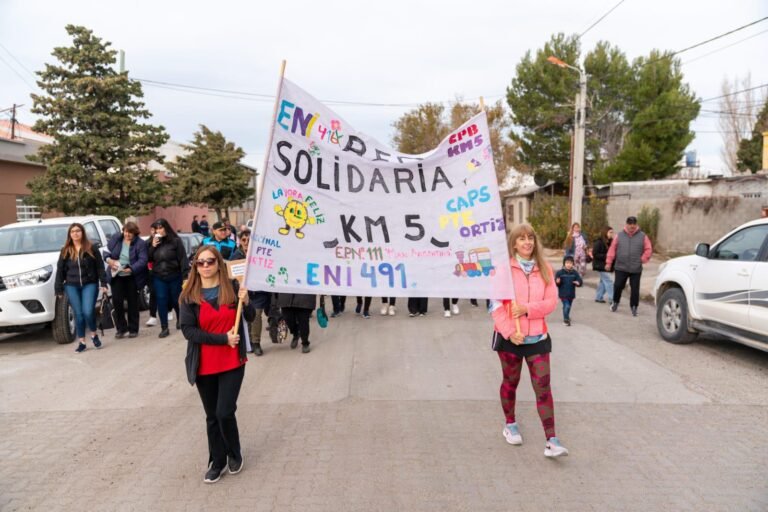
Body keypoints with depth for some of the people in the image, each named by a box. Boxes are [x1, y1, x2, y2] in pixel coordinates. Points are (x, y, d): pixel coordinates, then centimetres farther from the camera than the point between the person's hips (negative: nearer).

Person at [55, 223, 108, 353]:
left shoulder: (91, 248, 1)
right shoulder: (65, 251, 8)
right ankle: (81, 342, 12)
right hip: (72, 286, 2)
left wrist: (103, 283, -6)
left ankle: (94, 334, 12)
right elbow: (60, 271, 8)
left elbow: (100, 267, 0)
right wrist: (59, 289, 5)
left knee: (88, 312, -14)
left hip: (89, 284, -2)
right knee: (78, 314, 2)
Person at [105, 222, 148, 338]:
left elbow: (143, 260, -17)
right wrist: (109, 260, -10)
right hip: (117, 276, 3)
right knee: (117, 301, -2)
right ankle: (121, 328, 11)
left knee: (132, 303, 7)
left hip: (132, 277, -3)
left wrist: (130, 269, -31)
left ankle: (133, 329, 18)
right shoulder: (115, 239, 3)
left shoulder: (140, 244, -9)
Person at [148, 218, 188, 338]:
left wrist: (185, 275, -17)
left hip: (174, 276, -3)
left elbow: (183, 259, -11)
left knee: (176, 300, 11)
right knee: (161, 302, -1)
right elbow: (149, 259, 7)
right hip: (158, 277, 3)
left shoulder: (175, 241, -7)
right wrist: (153, 246, -8)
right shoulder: (154, 241, 7)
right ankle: (164, 328, 4)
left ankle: (180, 319, 37)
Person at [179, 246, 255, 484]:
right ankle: (217, 461, 30)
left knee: (225, 413, -4)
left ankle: (235, 454, 24)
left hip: (232, 363, -1)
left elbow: (250, 318, 6)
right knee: (212, 416, 12)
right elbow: (187, 330, -13)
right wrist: (223, 338, -19)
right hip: (204, 366, 1)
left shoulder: (232, 287, -4)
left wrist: (246, 302, -16)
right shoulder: (189, 296, -5)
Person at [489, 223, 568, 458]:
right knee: (510, 382, 15)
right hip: (510, 337, -2)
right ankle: (510, 425, 36)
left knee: (543, 386, -2)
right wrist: (509, 331, -18)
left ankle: (551, 441, 0)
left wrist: (527, 308, -18)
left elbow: (552, 302, -2)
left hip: (537, 337, 2)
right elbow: (496, 304, -11)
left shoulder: (544, 268, 2)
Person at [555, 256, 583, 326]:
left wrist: (578, 283, -22)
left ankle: (566, 317, 41)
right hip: (563, 294, -4)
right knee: (566, 306, -13)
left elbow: (580, 280, 0)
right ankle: (566, 319, 1)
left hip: (571, 294, 4)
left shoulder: (574, 273, 1)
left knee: (569, 306, 18)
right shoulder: (560, 272, -8)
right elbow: (555, 283, -7)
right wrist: (557, 282, -30)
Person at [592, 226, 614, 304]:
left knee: (603, 281, 13)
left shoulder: (609, 242, 9)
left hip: (606, 265, 9)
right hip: (601, 265, -9)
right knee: (608, 281, -10)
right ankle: (611, 299, -8)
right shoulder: (599, 242, -15)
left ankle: (598, 297, 23)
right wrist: (605, 256, -22)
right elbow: (595, 254, -17)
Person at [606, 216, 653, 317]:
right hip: (620, 268, 0)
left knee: (635, 289, 2)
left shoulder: (642, 236, 3)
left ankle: (634, 306, 15)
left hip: (636, 269, 0)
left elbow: (648, 249, 6)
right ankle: (615, 302, 26)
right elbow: (612, 249, 3)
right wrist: (609, 262, 0)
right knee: (618, 286, 3)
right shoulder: (619, 236, 3)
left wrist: (643, 259, -4)